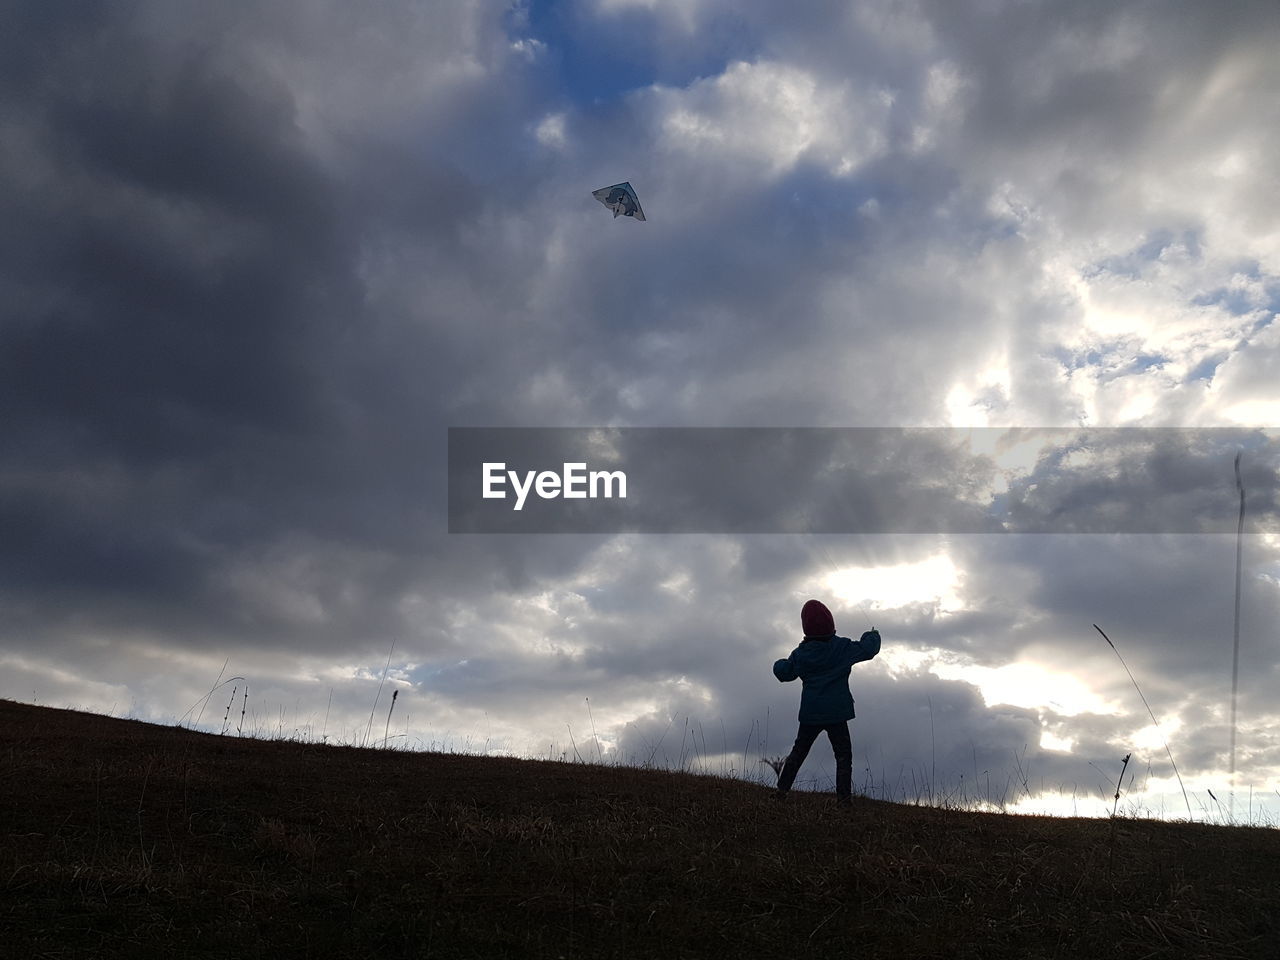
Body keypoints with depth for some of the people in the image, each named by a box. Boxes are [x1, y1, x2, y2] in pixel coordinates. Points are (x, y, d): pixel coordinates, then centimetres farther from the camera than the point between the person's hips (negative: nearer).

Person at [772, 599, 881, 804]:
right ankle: (843, 797, 0)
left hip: (810, 713, 3)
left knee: (799, 750, 17)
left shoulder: (800, 653, -3)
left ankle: (782, 789, 17)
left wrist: (778, 664, 26)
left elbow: (784, 673, 2)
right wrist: (873, 636, 18)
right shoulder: (842, 647, -9)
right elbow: (868, 649, -4)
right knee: (843, 755, 6)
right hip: (836, 712, -3)